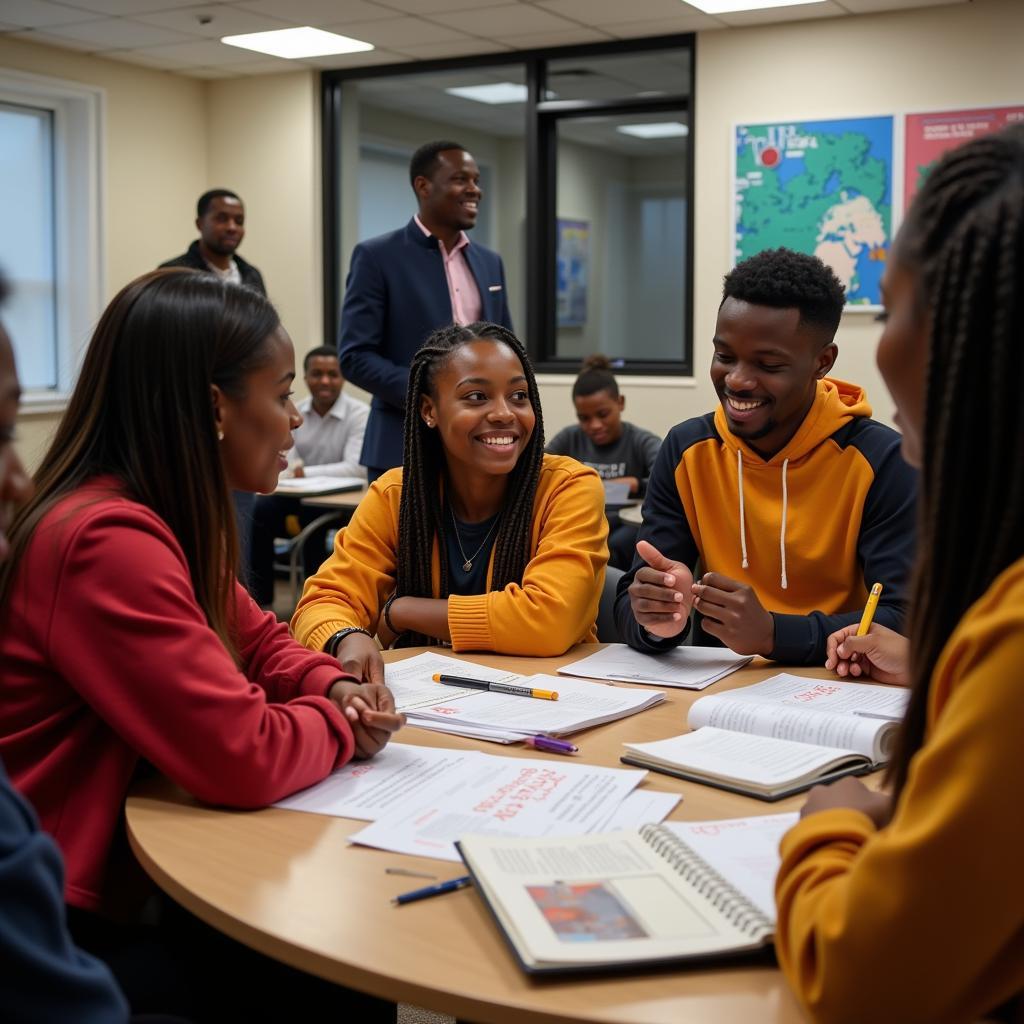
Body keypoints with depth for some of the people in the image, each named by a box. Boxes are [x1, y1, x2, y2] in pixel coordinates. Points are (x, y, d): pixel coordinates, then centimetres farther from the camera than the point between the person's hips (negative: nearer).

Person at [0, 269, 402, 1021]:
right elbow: (245, 758, -29)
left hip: (123, 874, 9)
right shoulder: (108, 542, -27)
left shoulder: (164, 517, 6)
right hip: (62, 932, -9)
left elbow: (257, 641, 19)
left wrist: (332, 688, -3)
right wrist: (340, 724, -8)